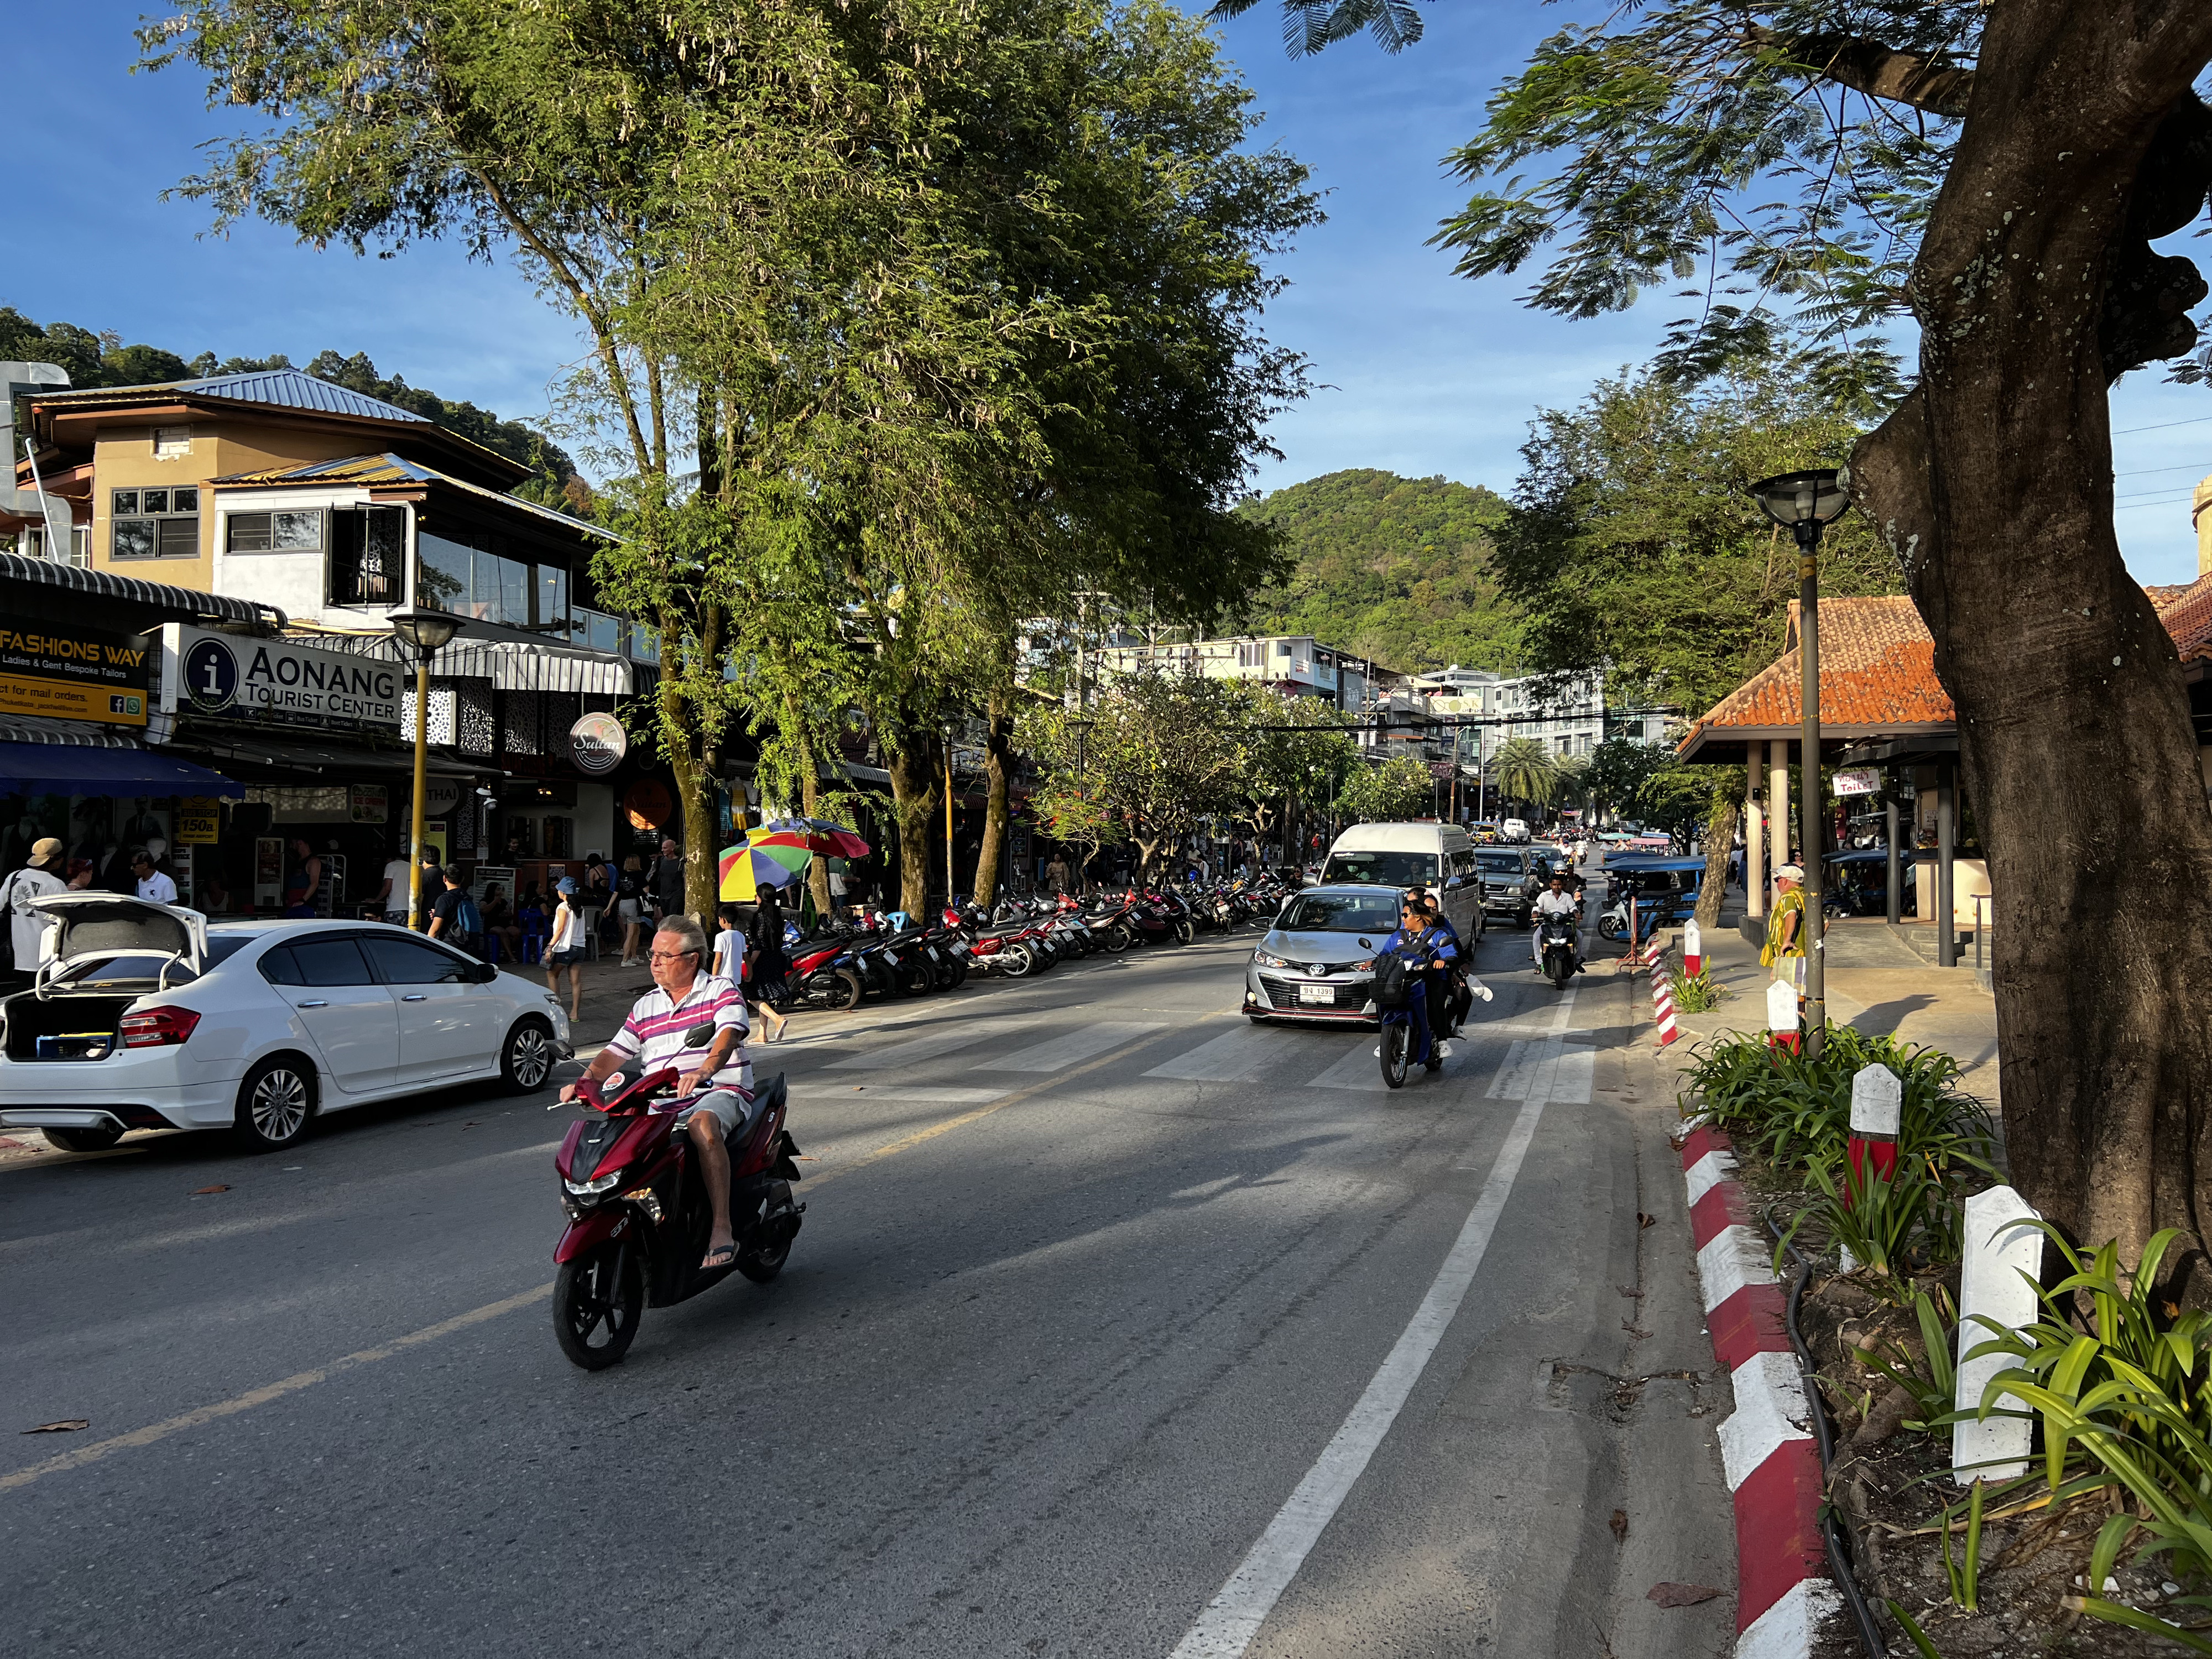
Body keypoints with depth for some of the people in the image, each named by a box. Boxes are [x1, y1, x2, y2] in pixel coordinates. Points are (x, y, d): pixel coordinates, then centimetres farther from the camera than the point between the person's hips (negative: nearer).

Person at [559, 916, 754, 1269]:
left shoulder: (721, 990, 1)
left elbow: (728, 1034, -18)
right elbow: (614, 1052, 13)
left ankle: (722, 1228, -38)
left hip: (720, 1091, -6)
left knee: (703, 1126, -39)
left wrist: (704, 1070, -39)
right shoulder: (645, 1007, 19)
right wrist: (583, 1083, -7)